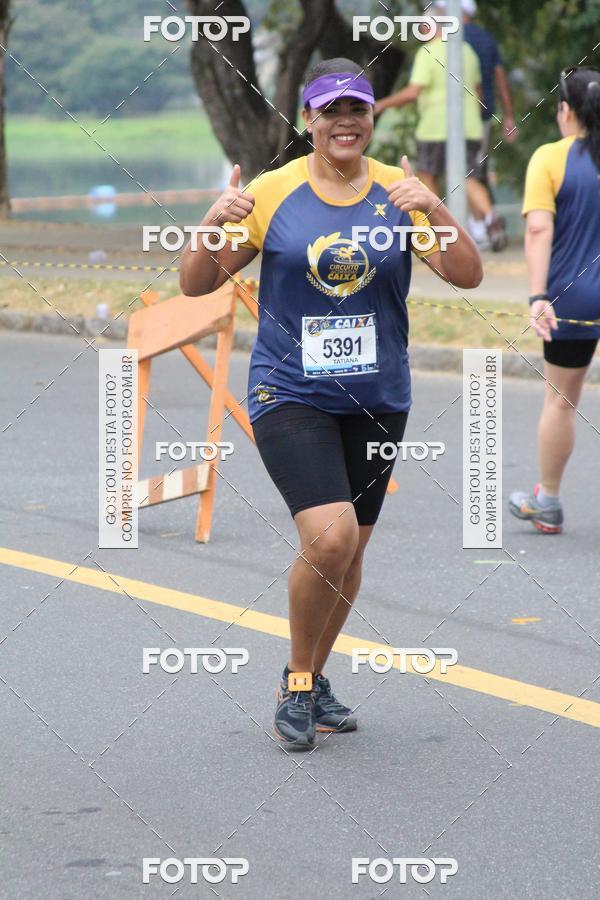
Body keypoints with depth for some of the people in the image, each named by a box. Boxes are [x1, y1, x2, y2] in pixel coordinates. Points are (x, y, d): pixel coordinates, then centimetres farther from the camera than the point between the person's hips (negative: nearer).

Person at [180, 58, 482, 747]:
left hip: (378, 399, 3)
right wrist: (213, 225, -21)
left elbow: (467, 276, -7)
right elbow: (195, 284, -2)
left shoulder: (399, 192, 1)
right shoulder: (272, 193, -4)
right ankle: (297, 681, 1)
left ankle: (310, 679, 33)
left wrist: (434, 210, -24)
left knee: (349, 551, 11)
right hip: (290, 395, -3)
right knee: (329, 537, -20)